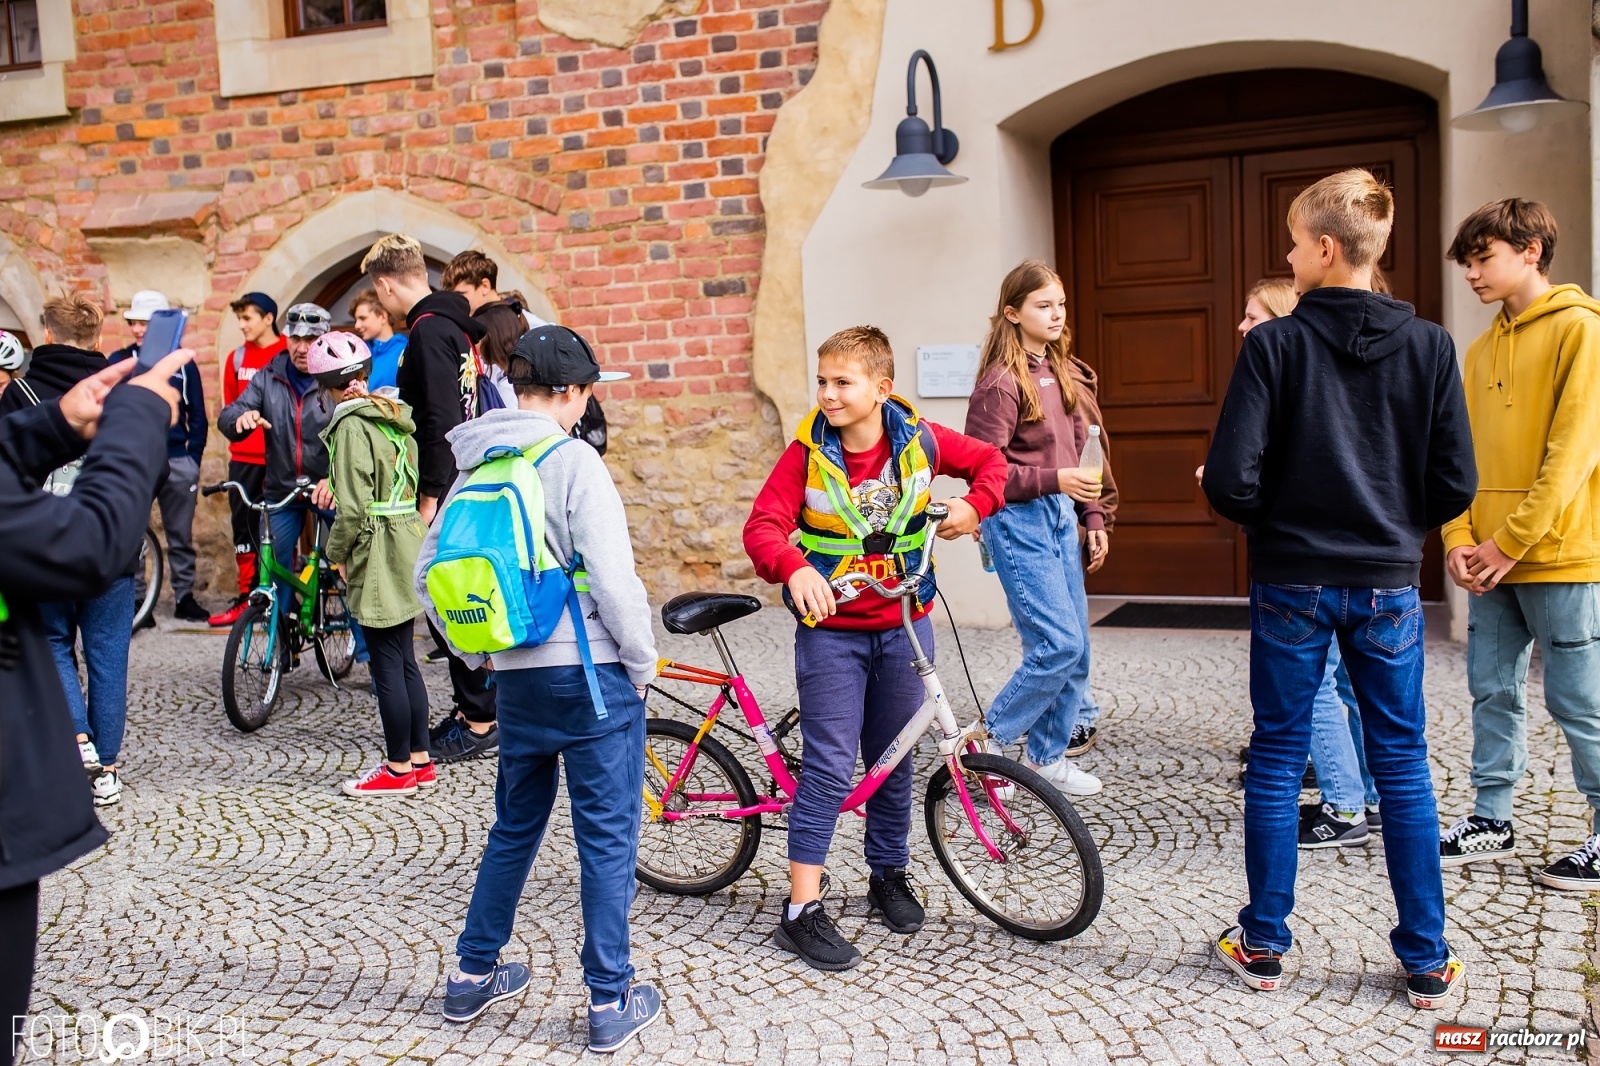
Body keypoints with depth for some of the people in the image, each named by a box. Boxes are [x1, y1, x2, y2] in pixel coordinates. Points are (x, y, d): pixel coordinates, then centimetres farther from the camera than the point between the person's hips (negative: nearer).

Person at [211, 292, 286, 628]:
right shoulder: (236, 358, 10)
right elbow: (230, 405, 20)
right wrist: (237, 427, 4)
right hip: (244, 457, 4)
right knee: (244, 526, 6)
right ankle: (247, 597, 14)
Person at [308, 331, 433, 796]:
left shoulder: (352, 425, -14)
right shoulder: (394, 417, 10)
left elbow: (354, 507, -18)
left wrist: (338, 553, -3)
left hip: (378, 550, -8)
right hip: (408, 543, 8)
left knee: (386, 664, 0)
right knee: (404, 659, 15)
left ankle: (399, 770, 9)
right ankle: (420, 760, 23)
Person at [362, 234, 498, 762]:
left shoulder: (428, 331, -15)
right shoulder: (453, 324, 15)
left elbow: (441, 421, -22)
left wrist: (430, 497, -21)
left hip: (447, 494, -10)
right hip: (459, 486, 10)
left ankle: (479, 723, 2)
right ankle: (469, 709, 23)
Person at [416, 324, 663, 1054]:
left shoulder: (475, 467, 7)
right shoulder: (573, 460, -14)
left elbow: (428, 574, 11)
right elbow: (613, 577, -19)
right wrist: (642, 663, -6)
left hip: (517, 676, 6)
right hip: (592, 673, -6)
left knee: (514, 827, 21)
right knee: (606, 837, 4)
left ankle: (473, 976, 31)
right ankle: (610, 1002, 13)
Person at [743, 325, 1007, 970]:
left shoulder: (918, 440, -4)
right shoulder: (808, 452, -10)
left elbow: (990, 460, 10)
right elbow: (763, 526, -19)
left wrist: (973, 506, -8)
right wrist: (795, 569, -38)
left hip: (904, 626, 3)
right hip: (832, 631, -3)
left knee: (893, 760, 15)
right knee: (829, 768, -6)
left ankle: (889, 876, 35)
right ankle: (802, 911, 3)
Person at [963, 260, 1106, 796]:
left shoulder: (1058, 374, 13)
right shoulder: (1001, 382, -12)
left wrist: (1092, 517, 13)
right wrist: (1053, 480, -22)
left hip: (1060, 518, 8)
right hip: (1018, 520, -8)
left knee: (1076, 649, 10)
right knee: (1057, 645, -12)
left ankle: (1047, 756, 24)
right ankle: (987, 742, 5)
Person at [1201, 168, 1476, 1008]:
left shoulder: (1273, 345, -11)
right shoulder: (1429, 346, -2)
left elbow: (1230, 480, -15)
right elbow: (1456, 483, -1)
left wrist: (1274, 521, 6)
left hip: (1291, 584, -2)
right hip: (1389, 585, 2)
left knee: (1276, 760, 10)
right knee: (1403, 767, 12)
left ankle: (1264, 945, 20)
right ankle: (1426, 963, 19)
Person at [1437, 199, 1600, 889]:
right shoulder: (1481, 350, 15)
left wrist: (1512, 541, -16)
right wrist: (1460, 539, -2)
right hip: (1492, 560, 7)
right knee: (1492, 691, 11)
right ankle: (1492, 821, 22)